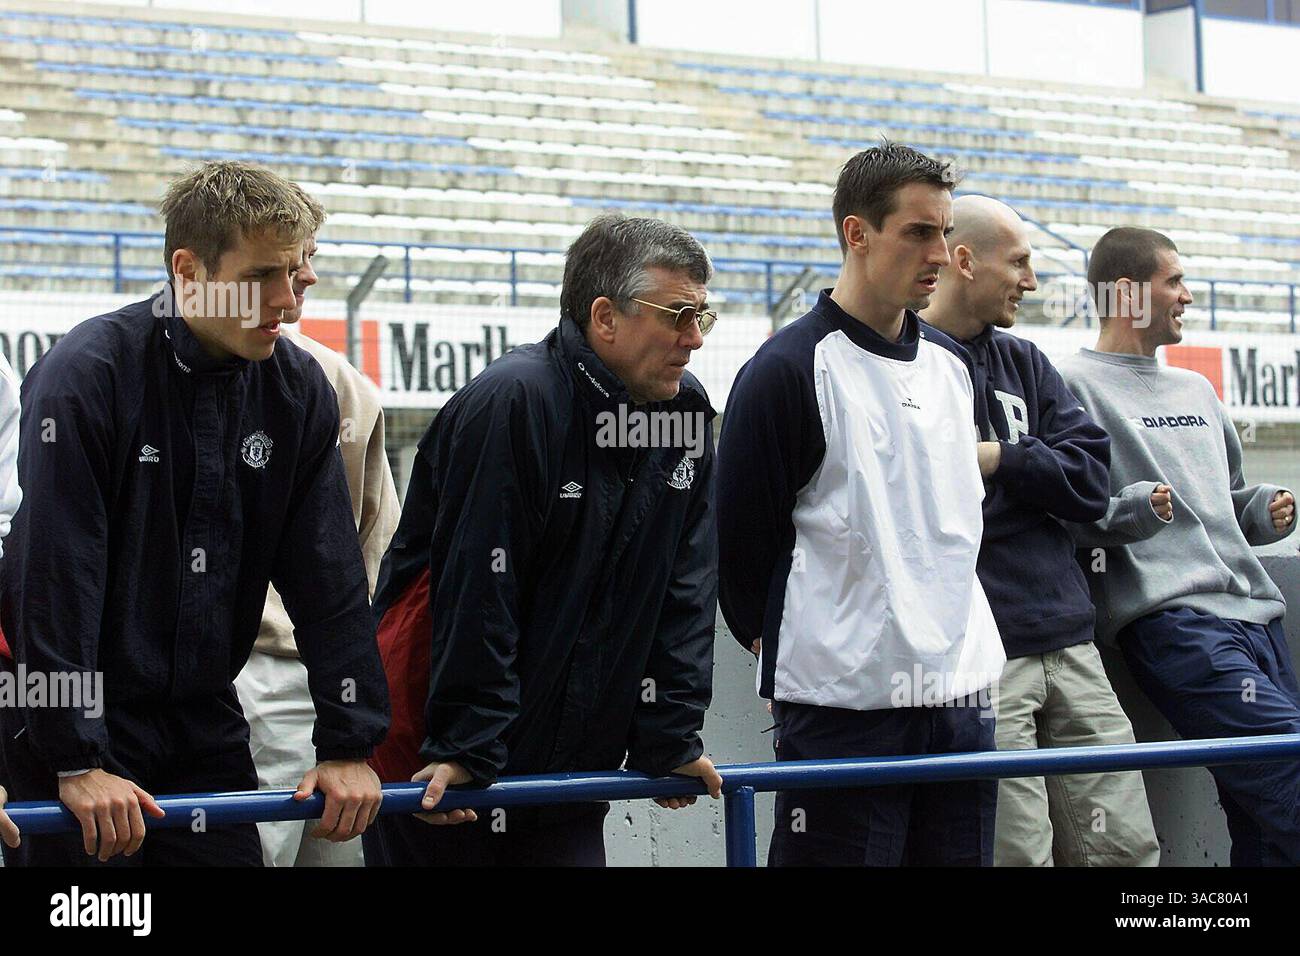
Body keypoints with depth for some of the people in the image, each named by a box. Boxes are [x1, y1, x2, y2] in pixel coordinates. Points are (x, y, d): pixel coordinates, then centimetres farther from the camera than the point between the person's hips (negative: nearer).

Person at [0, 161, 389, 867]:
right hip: (81, 718, -5)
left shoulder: (300, 388, 1)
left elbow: (329, 577, 3)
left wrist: (349, 744, -2)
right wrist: (77, 760, -22)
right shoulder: (85, 374, -16)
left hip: (205, 722, 5)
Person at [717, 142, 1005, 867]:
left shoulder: (952, 365, 13)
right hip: (843, 704, -7)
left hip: (961, 695, 7)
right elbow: (744, 536, -5)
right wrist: (779, 641, 4)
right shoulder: (790, 370, -9)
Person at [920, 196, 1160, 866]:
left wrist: (999, 459, -4)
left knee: (1125, 847, 5)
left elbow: (1093, 481, 9)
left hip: (1068, 644, 7)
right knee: (1019, 855, -8)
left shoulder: (1024, 364, 19)